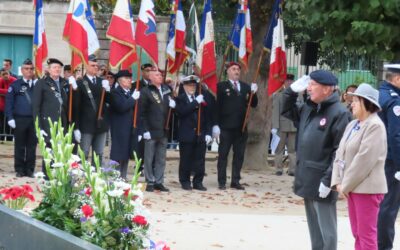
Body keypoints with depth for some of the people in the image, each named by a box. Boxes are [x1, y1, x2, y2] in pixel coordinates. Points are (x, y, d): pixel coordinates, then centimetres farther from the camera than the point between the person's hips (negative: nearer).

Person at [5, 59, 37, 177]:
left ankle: (30, 169, 12)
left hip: (34, 119, 1)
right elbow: (9, 102, 0)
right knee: (20, 146, 5)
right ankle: (19, 170, 11)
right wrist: (10, 118, -7)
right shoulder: (16, 85, 1)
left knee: (32, 146, 5)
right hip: (20, 119, -1)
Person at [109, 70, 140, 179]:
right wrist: (133, 98, -14)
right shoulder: (115, 92, -7)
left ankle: (123, 178, 16)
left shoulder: (132, 92, 16)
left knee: (126, 156, 10)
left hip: (130, 129, 7)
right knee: (118, 155, -6)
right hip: (119, 129, -7)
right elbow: (121, 107, -21)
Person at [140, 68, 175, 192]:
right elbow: (142, 113, -9)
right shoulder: (145, 92, -5)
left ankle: (159, 182, 15)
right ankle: (150, 183, 8)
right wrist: (145, 130, -14)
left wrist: (173, 104, -2)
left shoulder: (166, 90, 12)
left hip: (163, 130, 5)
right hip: (151, 131, -5)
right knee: (149, 159, 1)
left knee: (161, 159, 9)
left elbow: (171, 105, 24)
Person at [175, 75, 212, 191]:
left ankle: (198, 182, 10)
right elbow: (182, 112, -18)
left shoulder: (202, 99, 11)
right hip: (186, 135, -3)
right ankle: (185, 182, 11)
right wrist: (196, 102, -17)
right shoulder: (180, 99, 2)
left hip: (200, 135, 3)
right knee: (186, 160, 2)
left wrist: (208, 133, 1)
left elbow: (208, 118, 9)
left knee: (200, 160, 4)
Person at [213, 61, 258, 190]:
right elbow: (217, 106, -7)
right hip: (226, 126, -4)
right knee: (223, 154, 1)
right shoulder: (221, 86, -1)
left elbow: (253, 104, 11)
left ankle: (235, 181, 13)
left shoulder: (246, 87, 12)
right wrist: (216, 124, -13)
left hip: (241, 127, 4)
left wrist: (253, 93, -7)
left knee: (239, 155, 7)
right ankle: (221, 182, 5)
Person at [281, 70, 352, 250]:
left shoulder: (339, 113, -14)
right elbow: (287, 111, 29)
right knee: (314, 227, 16)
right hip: (307, 179, 8)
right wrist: (293, 90, 11)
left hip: (322, 182, -8)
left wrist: (328, 180, -20)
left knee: (325, 229, -3)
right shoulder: (309, 109, 11)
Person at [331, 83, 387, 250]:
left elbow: (365, 159, -19)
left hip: (367, 188, -9)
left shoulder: (375, 126, -13)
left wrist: (347, 184, -15)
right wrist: (338, 182, 0)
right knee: (357, 234, 12)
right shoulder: (352, 125, 14)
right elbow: (340, 153, 12)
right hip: (351, 187, 9)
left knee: (367, 235, -5)